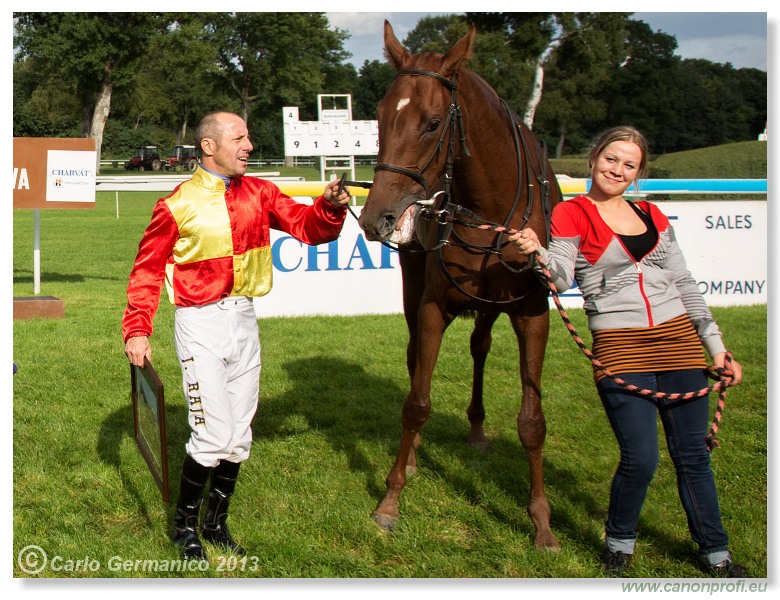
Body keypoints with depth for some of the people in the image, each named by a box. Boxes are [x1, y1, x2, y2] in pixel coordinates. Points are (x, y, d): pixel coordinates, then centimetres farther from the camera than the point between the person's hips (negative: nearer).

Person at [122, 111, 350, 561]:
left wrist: (330, 207, -20)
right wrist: (137, 330, -12)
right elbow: (148, 270, -5)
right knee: (214, 435, -8)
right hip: (201, 325, -5)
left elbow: (309, 227, 2)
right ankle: (184, 525, 13)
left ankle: (217, 523, 27)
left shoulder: (259, 193, 5)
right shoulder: (178, 206, -9)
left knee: (239, 435, 11)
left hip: (244, 321, 5)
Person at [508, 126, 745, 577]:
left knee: (693, 456, 8)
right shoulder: (572, 214, 1)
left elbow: (685, 285, 17)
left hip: (678, 340, 4)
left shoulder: (653, 217, 14)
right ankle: (620, 543, 15)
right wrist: (538, 253, -35)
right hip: (620, 349, -4)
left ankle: (716, 553, 23)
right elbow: (563, 277, -13)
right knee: (640, 459, -12)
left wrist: (717, 346, 13)